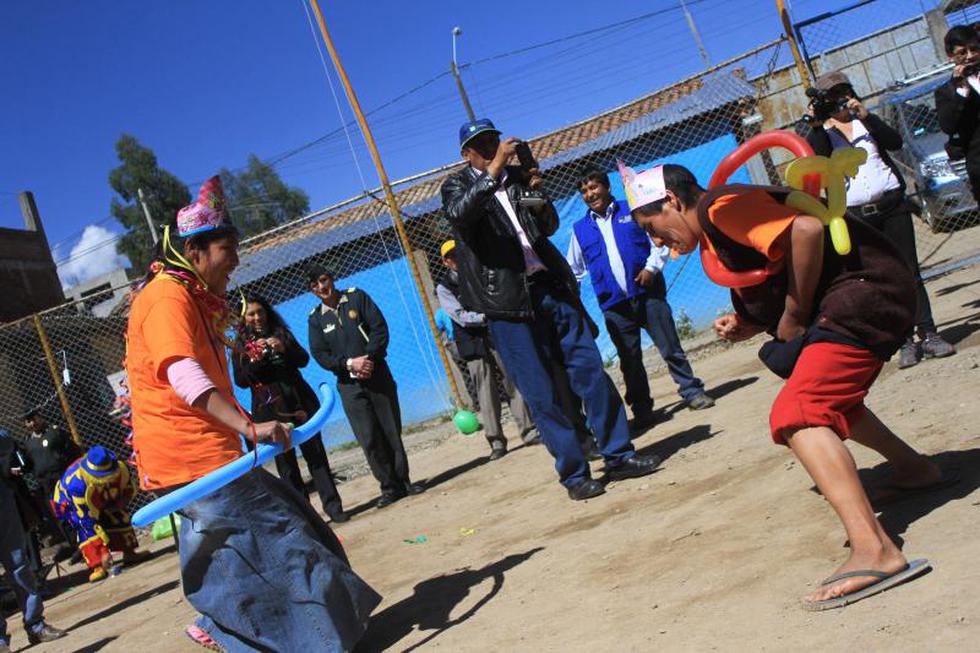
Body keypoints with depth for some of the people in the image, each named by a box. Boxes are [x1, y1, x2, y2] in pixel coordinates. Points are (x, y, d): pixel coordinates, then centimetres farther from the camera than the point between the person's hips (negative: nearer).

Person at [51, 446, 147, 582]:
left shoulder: (120, 469, -31)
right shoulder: (76, 484, -43)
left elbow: (130, 489, -6)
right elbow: (87, 520, -40)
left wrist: (120, 503, -25)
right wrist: (104, 551, -39)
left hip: (102, 500, 5)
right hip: (69, 502, -5)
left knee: (120, 516, -7)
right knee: (85, 529, -25)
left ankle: (129, 553, 9)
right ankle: (98, 566, -28)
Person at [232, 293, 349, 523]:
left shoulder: (280, 332, 12)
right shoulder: (240, 345, 5)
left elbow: (304, 359, 6)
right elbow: (240, 381, -2)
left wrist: (285, 348, -12)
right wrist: (255, 361, -17)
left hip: (299, 400, 2)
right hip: (270, 408, -2)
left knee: (315, 453, 0)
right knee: (286, 461, -2)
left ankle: (332, 505, 3)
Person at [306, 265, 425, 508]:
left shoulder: (357, 297, 4)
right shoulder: (316, 318, 6)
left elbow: (380, 328, -1)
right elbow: (319, 355, -1)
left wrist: (368, 358, -13)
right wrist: (350, 363, -15)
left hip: (377, 374, 0)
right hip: (349, 384, 0)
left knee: (392, 431, 3)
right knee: (369, 439, -3)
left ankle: (403, 481, 15)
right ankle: (390, 486, 7)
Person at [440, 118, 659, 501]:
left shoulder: (517, 176, 16)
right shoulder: (458, 186, 5)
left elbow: (550, 226, 18)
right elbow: (459, 214, -18)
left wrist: (539, 197, -1)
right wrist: (494, 171, -24)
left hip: (550, 286, 4)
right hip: (508, 300, -4)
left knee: (591, 371, 3)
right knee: (541, 395, -2)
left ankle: (619, 456, 13)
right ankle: (574, 474, 7)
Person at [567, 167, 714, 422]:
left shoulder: (632, 210, 6)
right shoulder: (580, 229, 12)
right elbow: (574, 269, 18)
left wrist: (652, 267, -10)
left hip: (648, 292, -2)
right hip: (614, 304, 2)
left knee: (670, 347, 1)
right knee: (629, 360, 8)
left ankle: (691, 391, 13)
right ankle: (641, 408, 18)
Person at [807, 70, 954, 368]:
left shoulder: (864, 120, 13)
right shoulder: (819, 134, 5)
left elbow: (895, 142, -3)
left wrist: (865, 115, -12)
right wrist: (817, 124, -18)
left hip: (891, 205, 2)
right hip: (856, 217, -2)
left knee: (910, 273, 1)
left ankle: (928, 335, 5)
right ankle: (905, 342, 5)